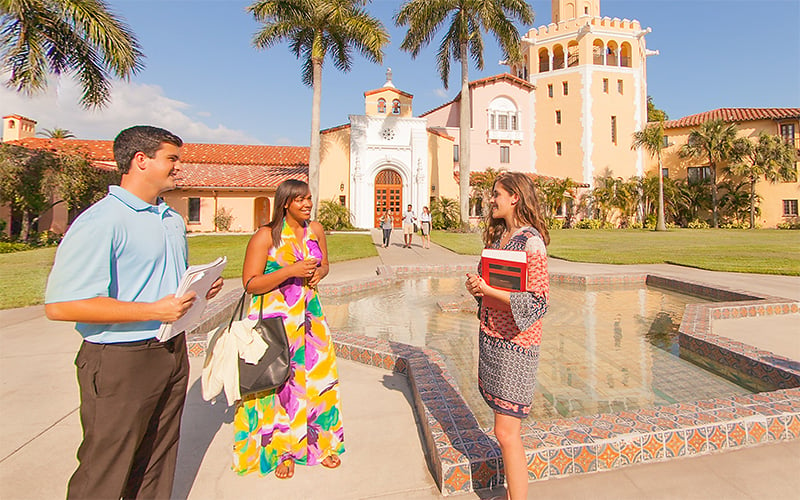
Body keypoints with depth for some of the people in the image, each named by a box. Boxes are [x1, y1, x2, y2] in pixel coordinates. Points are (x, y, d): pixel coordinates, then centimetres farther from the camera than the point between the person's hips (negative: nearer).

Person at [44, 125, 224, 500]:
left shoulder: (173, 220, 13)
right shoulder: (101, 221, -16)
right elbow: (61, 305, -22)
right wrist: (154, 310, -24)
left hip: (173, 352, 8)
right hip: (120, 360, -7)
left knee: (158, 461, 19)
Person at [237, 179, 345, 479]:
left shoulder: (315, 230, 5)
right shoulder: (266, 236, -11)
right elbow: (250, 283, -14)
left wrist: (320, 272, -4)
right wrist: (291, 271, -23)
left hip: (309, 314, 5)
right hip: (275, 318, -5)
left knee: (318, 375, 6)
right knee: (280, 382, 3)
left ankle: (320, 443, 26)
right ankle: (284, 451, 24)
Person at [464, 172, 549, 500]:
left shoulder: (530, 240, -15)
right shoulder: (498, 235, 10)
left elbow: (537, 302, -18)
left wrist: (487, 289, -19)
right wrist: (476, 286, -2)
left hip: (515, 343, -8)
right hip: (491, 335, 8)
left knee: (506, 432, -1)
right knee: (506, 425, 17)